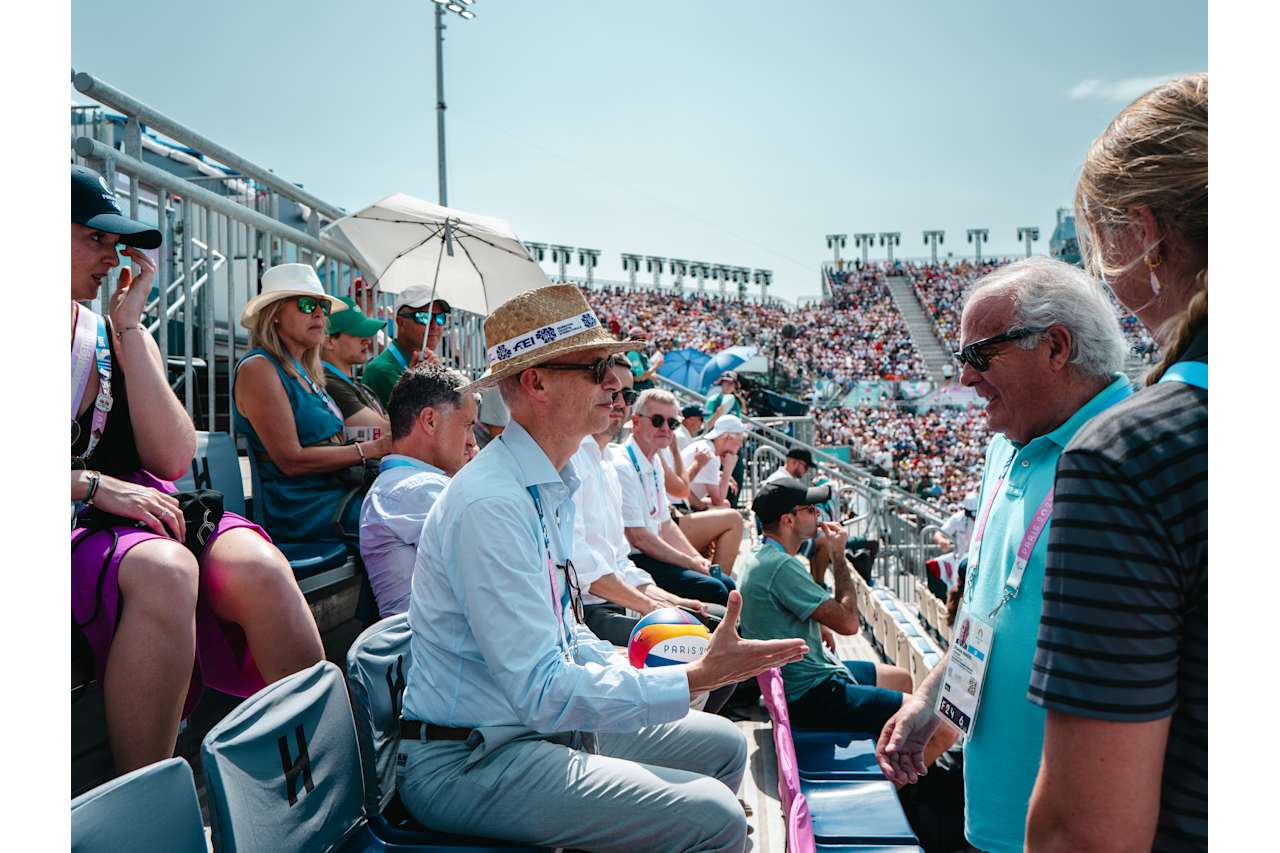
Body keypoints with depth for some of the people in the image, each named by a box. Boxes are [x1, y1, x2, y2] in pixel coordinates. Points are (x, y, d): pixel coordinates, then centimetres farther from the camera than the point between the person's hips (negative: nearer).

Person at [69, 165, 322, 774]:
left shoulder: (122, 337, 16)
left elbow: (174, 460, 3)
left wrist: (129, 330, 2)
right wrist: (93, 485, -18)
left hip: (137, 511, 4)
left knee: (256, 566, -27)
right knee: (163, 568, -37)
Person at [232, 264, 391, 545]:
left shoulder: (307, 372, 20)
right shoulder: (258, 368, -8)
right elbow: (292, 460, -15)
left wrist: (386, 441, 1)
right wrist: (371, 449, -14)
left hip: (338, 492, 8)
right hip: (301, 508, -8)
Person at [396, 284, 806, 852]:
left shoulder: (553, 486, 8)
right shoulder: (492, 506, -24)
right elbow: (543, 692, -27)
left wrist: (639, 673, 2)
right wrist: (695, 679, -24)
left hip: (540, 724, 10)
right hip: (468, 763, -9)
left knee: (722, 744, 12)